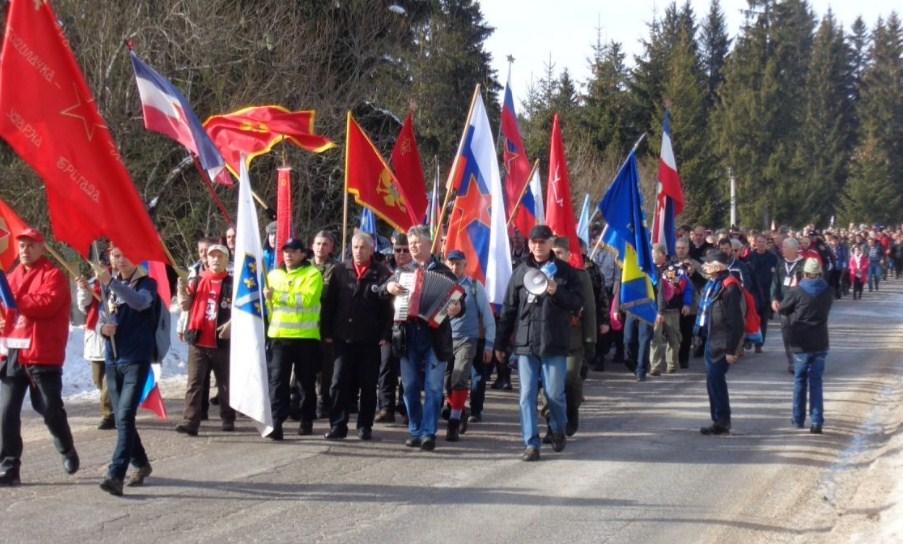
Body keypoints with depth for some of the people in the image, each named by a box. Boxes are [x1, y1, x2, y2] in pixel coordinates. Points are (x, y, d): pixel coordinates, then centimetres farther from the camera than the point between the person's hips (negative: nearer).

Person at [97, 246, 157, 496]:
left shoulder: (147, 283, -4)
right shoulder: (109, 285, 12)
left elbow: (140, 302, -27)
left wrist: (110, 282, -39)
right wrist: (103, 328, -5)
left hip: (137, 359, -6)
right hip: (113, 359, 6)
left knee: (125, 416, -16)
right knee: (121, 417, 12)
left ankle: (116, 475, -22)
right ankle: (140, 464, 31)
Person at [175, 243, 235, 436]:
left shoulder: (232, 284, 2)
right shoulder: (197, 281, 11)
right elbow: (185, 305, 10)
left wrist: (232, 323, -18)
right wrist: (182, 288, -6)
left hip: (222, 342, -2)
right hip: (198, 342, 2)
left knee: (225, 384, 9)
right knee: (194, 383, -5)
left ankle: (228, 420, 20)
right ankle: (190, 422, -10)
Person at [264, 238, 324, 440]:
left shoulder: (312, 274, -1)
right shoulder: (273, 275, 15)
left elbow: (306, 298, -17)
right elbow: (267, 303, 22)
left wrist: (277, 295, -20)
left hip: (306, 335, -3)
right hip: (279, 335, 3)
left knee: (307, 380, 8)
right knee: (277, 379, -8)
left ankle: (307, 421, 21)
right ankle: (276, 422, -12)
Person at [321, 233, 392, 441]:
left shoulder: (381, 274, 0)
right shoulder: (340, 271, 6)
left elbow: (388, 306, -3)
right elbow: (328, 303, 6)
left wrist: (386, 335, -9)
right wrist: (327, 332, 1)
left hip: (370, 339, -1)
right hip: (343, 338, 1)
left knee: (368, 385, 6)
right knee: (340, 383, 0)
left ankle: (365, 426, 15)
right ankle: (338, 425, 5)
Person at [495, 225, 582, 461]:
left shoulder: (564, 271, 4)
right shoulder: (521, 271, 8)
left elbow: (577, 303, 1)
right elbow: (508, 309, 10)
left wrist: (556, 292, -18)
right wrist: (500, 343, 9)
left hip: (554, 344, -2)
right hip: (525, 343, 2)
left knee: (555, 393, 3)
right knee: (527, 396, -1)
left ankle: (558, 431, 29)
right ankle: (531, 444, 2)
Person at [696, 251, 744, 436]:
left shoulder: (729, 288, -17)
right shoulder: (712, 285, 12)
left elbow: (735, 321, -19)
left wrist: (731, 349, -21)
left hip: (722, 344, -10)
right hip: (711, 340, 10)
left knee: (715, 380, -9)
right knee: (714, 380, 12)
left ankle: (722, 422, -3)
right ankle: (719, 421, 20)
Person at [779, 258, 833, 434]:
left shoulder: (796, 291, -13)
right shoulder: (828, 292, -2)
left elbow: (783, 309, -1)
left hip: (801, 343, -2)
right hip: (820, 343, 2)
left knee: (800, 380, 13)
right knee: (816, 382, 5)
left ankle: (798, 419, 18)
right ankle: (817, 422, -2)